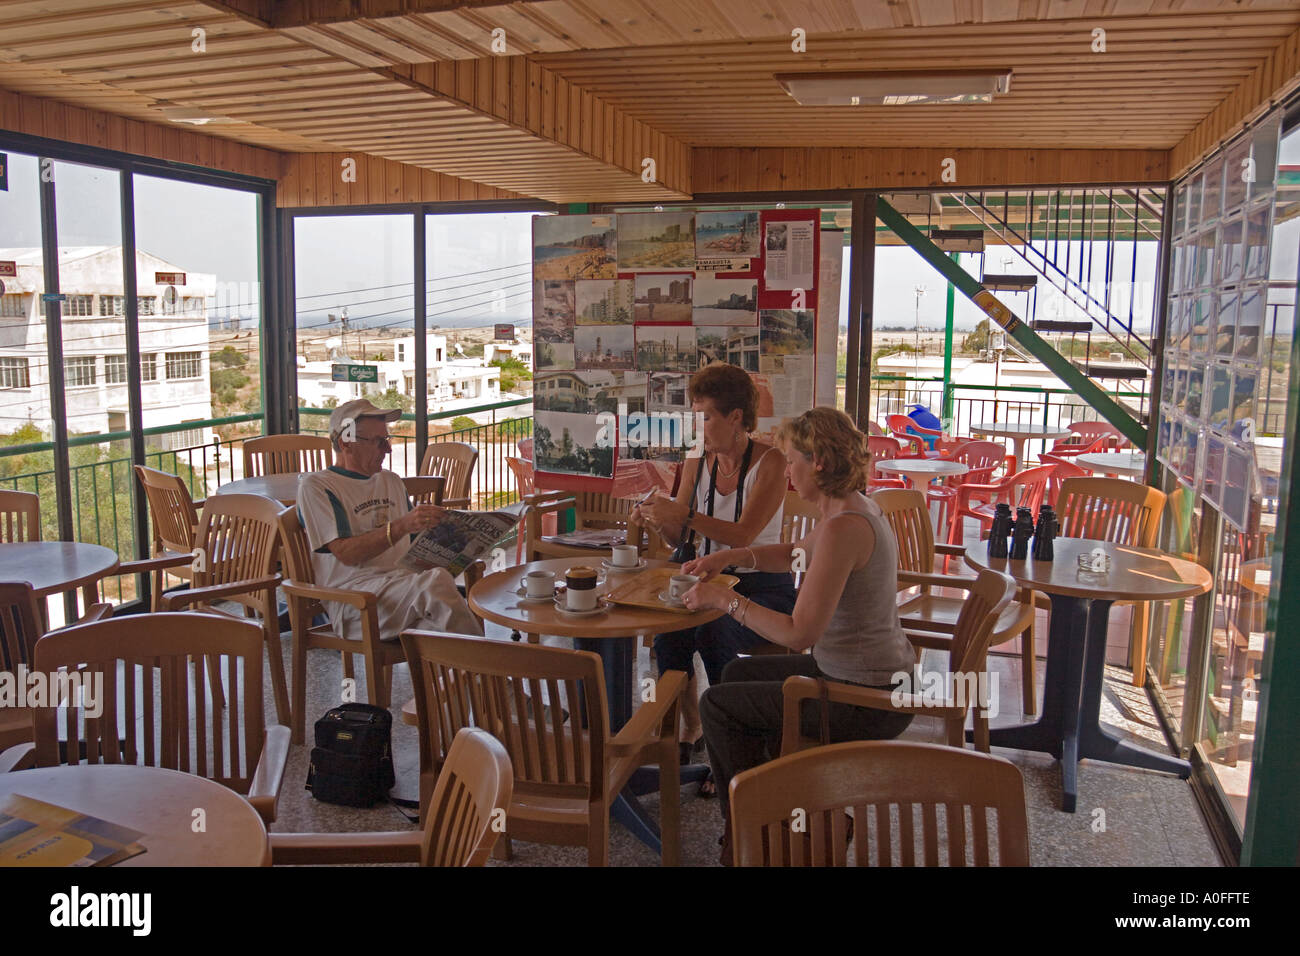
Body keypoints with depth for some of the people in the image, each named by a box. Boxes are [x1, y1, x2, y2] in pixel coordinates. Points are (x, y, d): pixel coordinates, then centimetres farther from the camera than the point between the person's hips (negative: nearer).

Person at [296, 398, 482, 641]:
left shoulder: (391, 481, 26)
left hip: (403, 582, 6)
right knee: (436, 580, -33)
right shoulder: (315, 486, 4)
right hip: (350, 590, -5)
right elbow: (346, 553, -10)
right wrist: (401, 526, -22)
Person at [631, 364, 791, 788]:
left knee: (714, 635, -31)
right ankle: (690, 728, 2)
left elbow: (743, 535, -23)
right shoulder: (696, 465, 5)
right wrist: (657, 519, -11)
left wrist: (683, 515, -31)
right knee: (668, 636, -23)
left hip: (764, 588, -4)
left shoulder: (769, 462, -11)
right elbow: (681, 537, 10)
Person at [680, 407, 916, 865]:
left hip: (866, 700, -10)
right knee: (737, 674, 23)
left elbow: (799, 633, -26)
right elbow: (796, 551, 22)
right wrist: (731, 556, 8)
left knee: (717, 705, 2)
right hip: (877, 677, 10)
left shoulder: (844, 527, -26)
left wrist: (725, 599, -15)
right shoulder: (855, 508, 5)